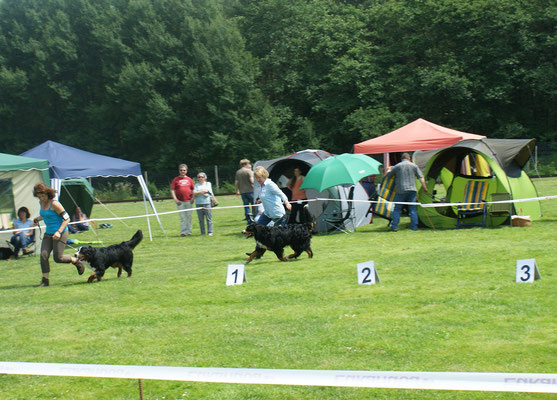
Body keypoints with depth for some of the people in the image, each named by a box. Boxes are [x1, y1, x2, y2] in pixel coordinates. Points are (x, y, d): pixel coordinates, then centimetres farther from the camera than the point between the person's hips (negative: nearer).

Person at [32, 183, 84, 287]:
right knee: (43, 256, -6)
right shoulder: (42, 203, 8)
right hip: (48, 234, 7)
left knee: (58, 258, -8)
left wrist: (59, 232, -24)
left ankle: (76, 261, 18)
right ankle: (45, 280, -2)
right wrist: (38, 219, 10)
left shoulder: (54, 204, -16)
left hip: (60, 232, -7)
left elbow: (67, 219, -16)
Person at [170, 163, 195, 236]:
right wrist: (175, 199, -10)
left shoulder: (189, 179, 9)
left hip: (188, 201, 2)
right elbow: (172, 190, 0)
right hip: (180, 201, -2)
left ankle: (189, 231, 12)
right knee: (182, 217, 0)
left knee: (189, 216, 5)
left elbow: (193, 189, 13)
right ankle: (183, 231, 2)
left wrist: (192, 198, 0)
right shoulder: (176, 180, 3)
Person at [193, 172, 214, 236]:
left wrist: (198, 192, -3)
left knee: (208, 218, -5)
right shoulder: (196, 185, 13)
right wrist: (202, 192, -8)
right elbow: (194, 193, 0)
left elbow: (206, 190, -5)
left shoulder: (208, 184, 12)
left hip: (207, 203, -2)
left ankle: (210, 232, -3)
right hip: (198, 204, 2)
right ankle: (202, 233, 6)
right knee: (201, 219, 1)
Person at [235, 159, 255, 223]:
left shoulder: (238, 172, 9)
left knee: (246, 206, 6)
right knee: (254, 204, 5)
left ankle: (249, 220, 1)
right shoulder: (249, 171, -8)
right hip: (250, 190, -5)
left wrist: (237, 191, 19)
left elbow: (236, 183, 10)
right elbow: (252, 181, -17)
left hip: (242, 191, 5)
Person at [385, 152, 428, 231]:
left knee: (397, 208, 5)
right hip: (412, 190, 2)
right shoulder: (414, 166, 6)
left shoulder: (397, 166, 1)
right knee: (413, 209, 6)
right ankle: (414, 227, 5)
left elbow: (388, 174, 12)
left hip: (401, 190, -2)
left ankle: (394, 227, 0)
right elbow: (421, 177, 5)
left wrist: (389, 170, 35)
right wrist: (424, 188, 12)